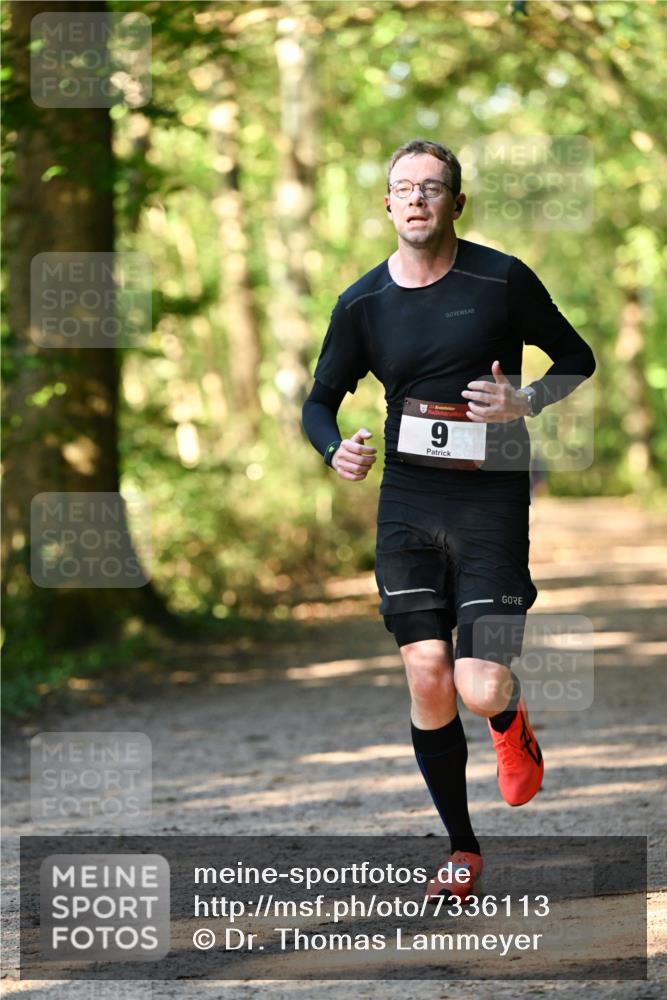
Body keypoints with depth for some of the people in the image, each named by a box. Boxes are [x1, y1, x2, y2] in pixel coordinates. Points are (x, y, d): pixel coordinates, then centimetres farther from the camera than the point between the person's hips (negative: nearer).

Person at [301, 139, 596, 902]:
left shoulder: (502, 280, -4)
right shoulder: (363, 303, 4)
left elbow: (578, 359, 6)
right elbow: (321, 400, 14)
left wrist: (526, 403, -13)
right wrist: (336, 450, -8)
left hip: (492, 503, -3)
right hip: (407, 504, 3)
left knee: (480, 691, -11)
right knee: (428, 681, -3)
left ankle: (511, 723, 28)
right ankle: (461, 851, 14)